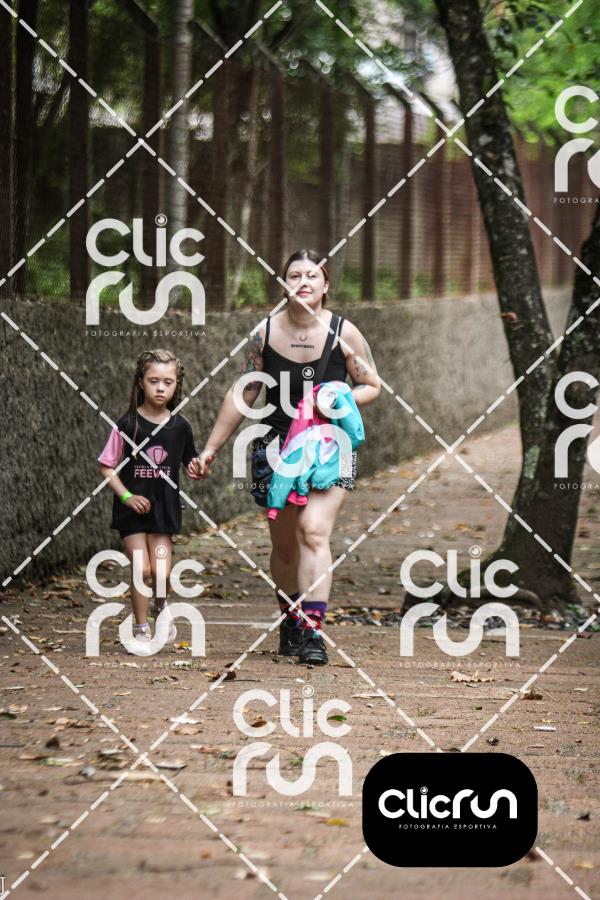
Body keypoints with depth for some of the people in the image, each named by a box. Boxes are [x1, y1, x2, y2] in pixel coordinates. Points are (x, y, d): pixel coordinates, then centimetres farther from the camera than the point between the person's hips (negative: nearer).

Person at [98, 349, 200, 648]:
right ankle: (141, 628, 9)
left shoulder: (180, 427, -1)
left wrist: (197, 471, -13)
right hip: (133, 508, -2)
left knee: (161, 572, -3)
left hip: (164, 508, 2)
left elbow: (191, 465, 10)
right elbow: (106, 467, -3)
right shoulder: (127, 425, -8)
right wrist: (126, 496, -13)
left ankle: (161, 608, 29)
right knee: (142, 570, -7)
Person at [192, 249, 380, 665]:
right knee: (284, 546, 10)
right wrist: (211, 449, 7)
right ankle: (291, 620, 32)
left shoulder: (344, 333, -6)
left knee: (314, 531, -20)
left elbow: (372, 386, 6)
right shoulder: (265, 334, -2)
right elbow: (242, 395, 6)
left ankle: (312, 630, -24)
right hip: (277, 445, 2)